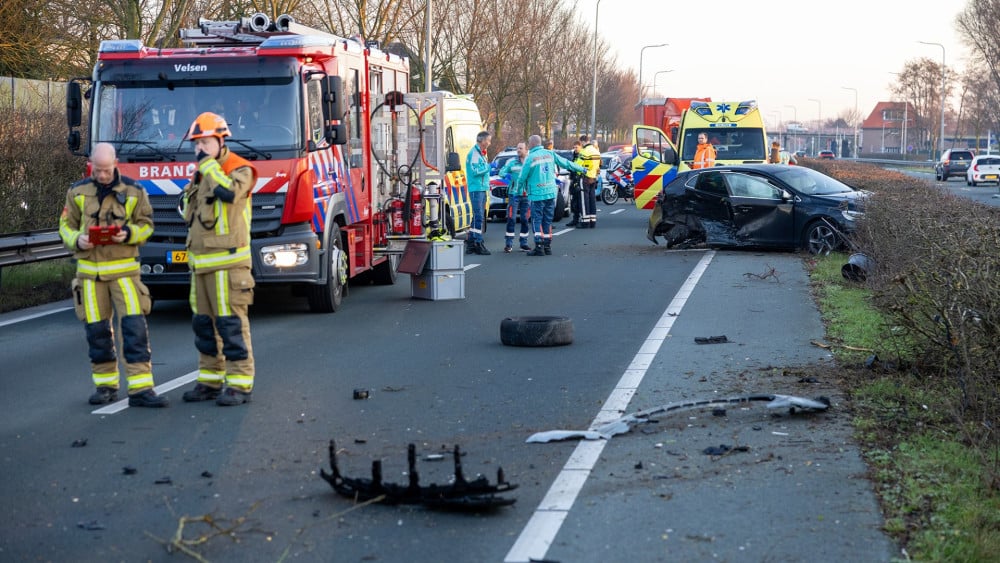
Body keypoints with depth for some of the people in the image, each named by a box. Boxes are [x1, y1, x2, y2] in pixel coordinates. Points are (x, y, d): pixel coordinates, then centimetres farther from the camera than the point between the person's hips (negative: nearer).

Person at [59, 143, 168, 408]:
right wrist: (77, 240, -12)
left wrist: (129, 233, -15)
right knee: (97, 330, 6)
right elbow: (65, 226, 10)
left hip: (123, 269, -2)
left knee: (134, 326, -10)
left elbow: (146, 224, 6)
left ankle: (140, 389, -10)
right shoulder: (77, 192, 5)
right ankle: (105, 385, 21)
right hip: (90, 270, 2)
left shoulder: (133, 191, 2)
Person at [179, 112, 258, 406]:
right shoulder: (202, 172, 19)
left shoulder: (239, 169, -6)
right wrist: (187, 199, 7)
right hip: (200, 261, 9)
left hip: (227, 260, -9)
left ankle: (240, 384, -5)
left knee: (231, 322, -9)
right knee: (203, 323, 11)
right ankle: (210, 380, 19)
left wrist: (209, 164, -16)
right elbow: (190, 213, 28)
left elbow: (230, 192, -27)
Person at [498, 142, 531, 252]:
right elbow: (501, 172, 1)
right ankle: (508, 244, -3)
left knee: (525, 219, 6)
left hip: (526, 195, 2)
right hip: (514, 194, -1)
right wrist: (506, 175, -21)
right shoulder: (511, 162, 4)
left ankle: (524, 243, 16)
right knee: (511, 219, -6)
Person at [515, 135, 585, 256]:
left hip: (537, 194, -5)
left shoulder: (530, 158, -8)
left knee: (537, 221, -2)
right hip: (551, 192, 5)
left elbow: (522, 177, -4)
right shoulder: (550, 154, 5)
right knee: (548, 221, 12)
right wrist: (582, 169, 25)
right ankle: (547, 246, 13)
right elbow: (566, 163, 12)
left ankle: (539, 247, -10)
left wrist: (518, 187, 17)